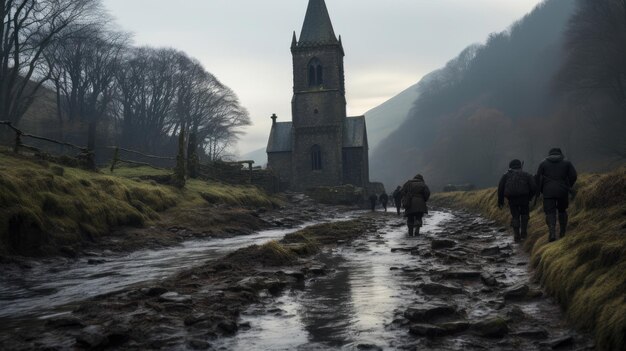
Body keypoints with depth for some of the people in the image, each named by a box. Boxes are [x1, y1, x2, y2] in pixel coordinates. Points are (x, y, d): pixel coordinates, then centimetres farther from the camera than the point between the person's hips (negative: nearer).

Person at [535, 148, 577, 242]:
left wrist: (541, 189, 15)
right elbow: (574, 175, 2)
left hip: (548, 192, -1)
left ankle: (552, 233, -20)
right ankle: (562, 232, 22)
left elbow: (537, 178, 5)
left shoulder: (543, 163, 10)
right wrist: (568, 187, 14)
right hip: (562, 192, 1)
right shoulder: (566, 163, 11)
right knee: (562, 210, 20)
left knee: (550, 213, -2)